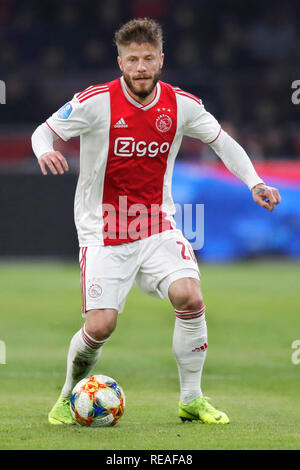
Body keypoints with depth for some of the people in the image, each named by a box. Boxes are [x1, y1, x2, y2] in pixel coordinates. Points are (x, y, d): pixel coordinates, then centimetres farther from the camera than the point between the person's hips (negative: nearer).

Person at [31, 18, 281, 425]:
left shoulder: (181, 105, -2)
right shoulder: (95, 102, -12)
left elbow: (222, 141, 12)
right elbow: (45, 131, -3)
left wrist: (254, 183, 1)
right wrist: (45, 151, -27)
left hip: (157, 228, 3)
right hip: (103, 231, -2)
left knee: (190, 297, -19)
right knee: (101, 325, -12)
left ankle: (191, 400, -2)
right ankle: (69, 396, 17)